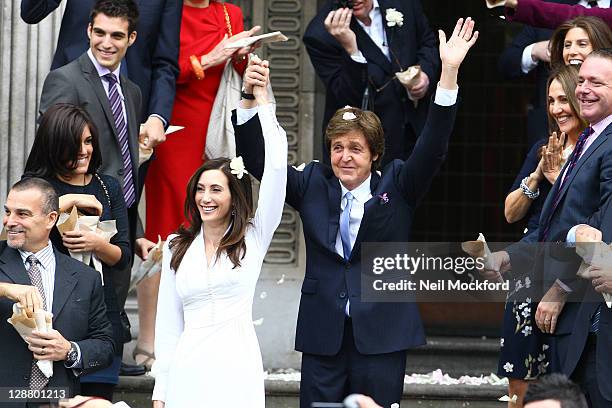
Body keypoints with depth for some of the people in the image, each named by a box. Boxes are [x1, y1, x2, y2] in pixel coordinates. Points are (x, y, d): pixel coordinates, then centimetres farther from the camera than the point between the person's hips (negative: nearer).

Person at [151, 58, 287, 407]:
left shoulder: (253, 238, 5)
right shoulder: (177, 247, 13)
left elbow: (277, 167, -5)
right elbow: (168, 321, 13)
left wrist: (263, 100, -4)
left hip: (237, 369, -2)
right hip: (186, 373, 2)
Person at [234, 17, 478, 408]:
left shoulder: (396, 186, 1)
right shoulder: (312, 185, 7)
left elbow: (431, 150, -12)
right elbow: (260, 160, 0)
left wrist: (449, 72, -24)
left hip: (382, 334, -2)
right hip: (323, 334, 2)